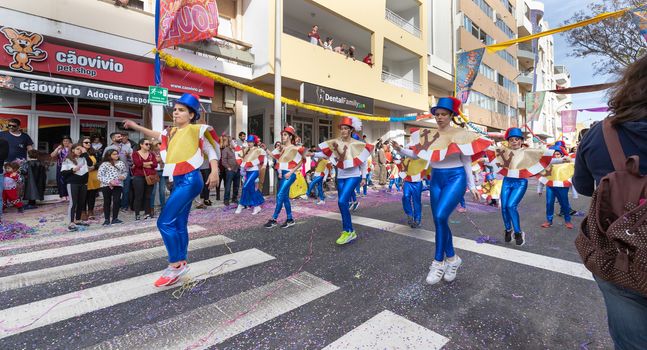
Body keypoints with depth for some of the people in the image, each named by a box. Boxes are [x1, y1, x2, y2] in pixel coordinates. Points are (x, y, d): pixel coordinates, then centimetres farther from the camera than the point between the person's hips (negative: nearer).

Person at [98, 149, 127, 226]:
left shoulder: (121, 163, 9)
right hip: (106, 185, -2)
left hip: (118, 185, 2)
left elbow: (125, 171, 20)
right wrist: (109, 181, -18)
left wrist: (123, 176, -3)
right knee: (107, 202, 7)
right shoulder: (104, 164, -4)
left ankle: (115, 218, 6)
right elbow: (99, 176, -8)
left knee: (117, 201, -4)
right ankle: (106, 219, 16)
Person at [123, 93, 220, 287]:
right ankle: (181, 264, 20)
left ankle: (175, 264, 2)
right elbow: (158, 135, 37)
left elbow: (210, 149, -8)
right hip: (179, 182, 8)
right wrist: (136, 127, 40)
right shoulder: (172, 132, 16)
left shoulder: (195, 130, -5)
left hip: (190, 180, -8)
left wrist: (214, 171, -22)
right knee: (179, 225, 10)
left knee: (165, 222, -10)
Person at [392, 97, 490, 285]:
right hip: (436, 179, 5)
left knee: (440, 216, -22)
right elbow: (415, 154, 5)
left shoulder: (460, 134, -4)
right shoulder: (428, 135, 7)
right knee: (439, 221, 6)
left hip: (455, 178, -5)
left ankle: (439, 262, -5)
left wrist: (472, 186, -1)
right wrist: (400, 150, -12)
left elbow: (466, 161, -1)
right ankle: (452, 258, 25)